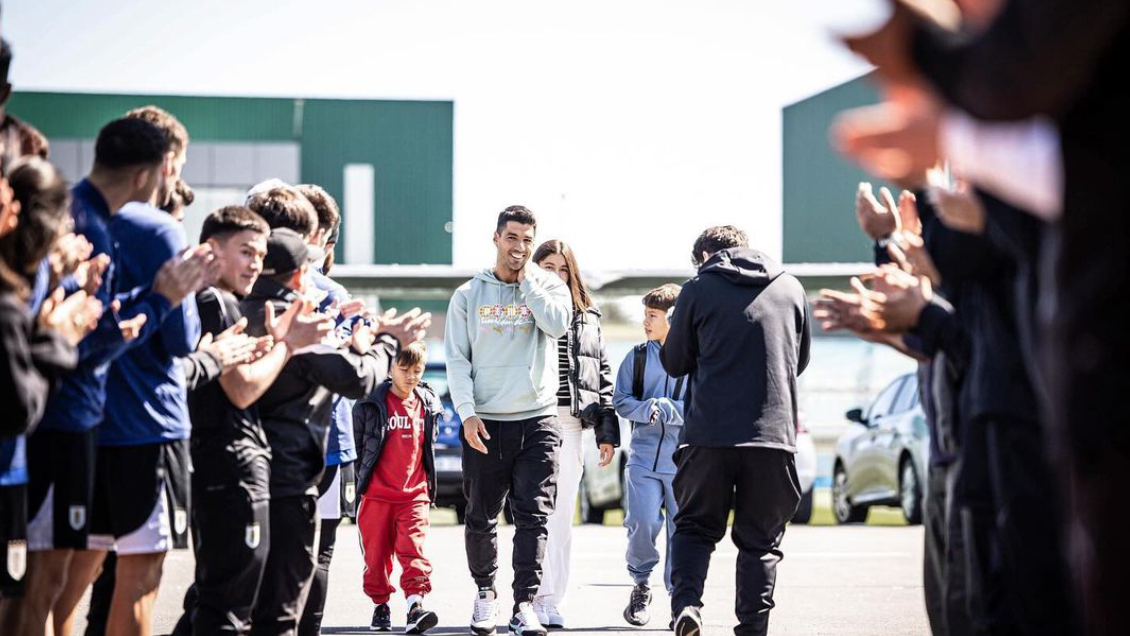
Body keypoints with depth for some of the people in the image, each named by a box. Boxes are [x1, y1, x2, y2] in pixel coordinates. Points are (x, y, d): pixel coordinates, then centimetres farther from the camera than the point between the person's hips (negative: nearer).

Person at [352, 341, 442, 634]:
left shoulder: (428, 404, 8)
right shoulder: (370, 404, -3)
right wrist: (355, 482, 8)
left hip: (414, 494, 1)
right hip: (377, 494, -1)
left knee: (414, 549, -11)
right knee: (376, 552, 5)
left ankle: (416, 605, -17)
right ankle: (380, 606, 19)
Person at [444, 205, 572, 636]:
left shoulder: (548, 287, 9)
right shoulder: (469, 295, 8)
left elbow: (557, 324, -13)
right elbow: (457, 359, 4)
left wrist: (526, 277, -5)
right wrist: (467, 413, -7)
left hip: (537, 419, -1)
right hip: (484, 423, 1)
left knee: (534, 516, -9)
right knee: (481, 517, 7)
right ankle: (485, 592, 25)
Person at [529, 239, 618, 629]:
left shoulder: (587, 318, 15)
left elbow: (603, 375, 15)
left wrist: (607, 432, 9)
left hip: (570, 425, 3)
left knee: (562, 516, 4)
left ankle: (553, 602, 7)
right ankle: (536, 598, -4)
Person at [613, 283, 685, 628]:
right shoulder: (638, 357, 7)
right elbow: (622, 402, 6)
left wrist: (663, 408, -13)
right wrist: (650, 410, -12)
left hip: (684, 461, -2)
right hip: (644, 458, 2)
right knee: (643, 522, -10)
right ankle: (641, 586, 12)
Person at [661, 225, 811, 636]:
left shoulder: (699, 289, 2)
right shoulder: (791, 289, 11)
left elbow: (674, 363, 10)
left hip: (709, 433, -2)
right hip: (774, 433, 2)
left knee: (695, 525, 11)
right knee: (760, 539, 10)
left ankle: (686, 602, -10)